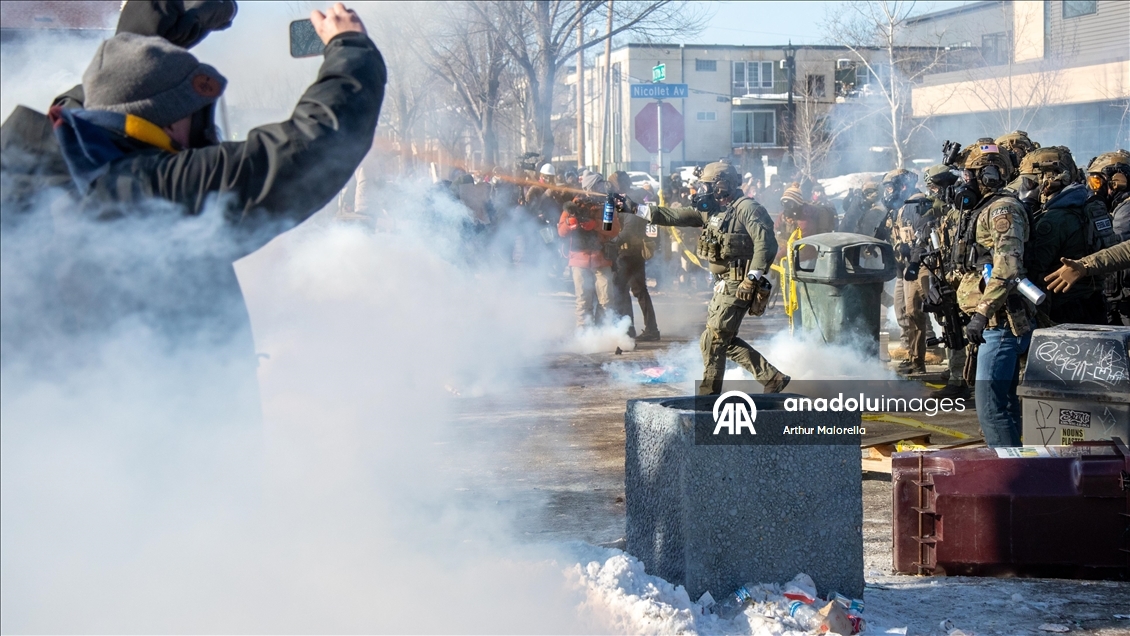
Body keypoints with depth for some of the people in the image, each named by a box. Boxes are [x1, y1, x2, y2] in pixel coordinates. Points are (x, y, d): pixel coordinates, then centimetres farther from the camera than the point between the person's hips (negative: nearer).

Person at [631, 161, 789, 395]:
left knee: (713, 340, -5)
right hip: (724, 285, 10)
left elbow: (766, 242, -22)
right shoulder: (710, 210, 14)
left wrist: (753, 278, -27)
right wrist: (638, 209, 6)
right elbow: (676, 216, 13)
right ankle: (772, 378, 16)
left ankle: (709, 394, 5)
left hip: (738, 286, -10)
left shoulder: (747, 208, -13)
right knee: (725, 340, 12)